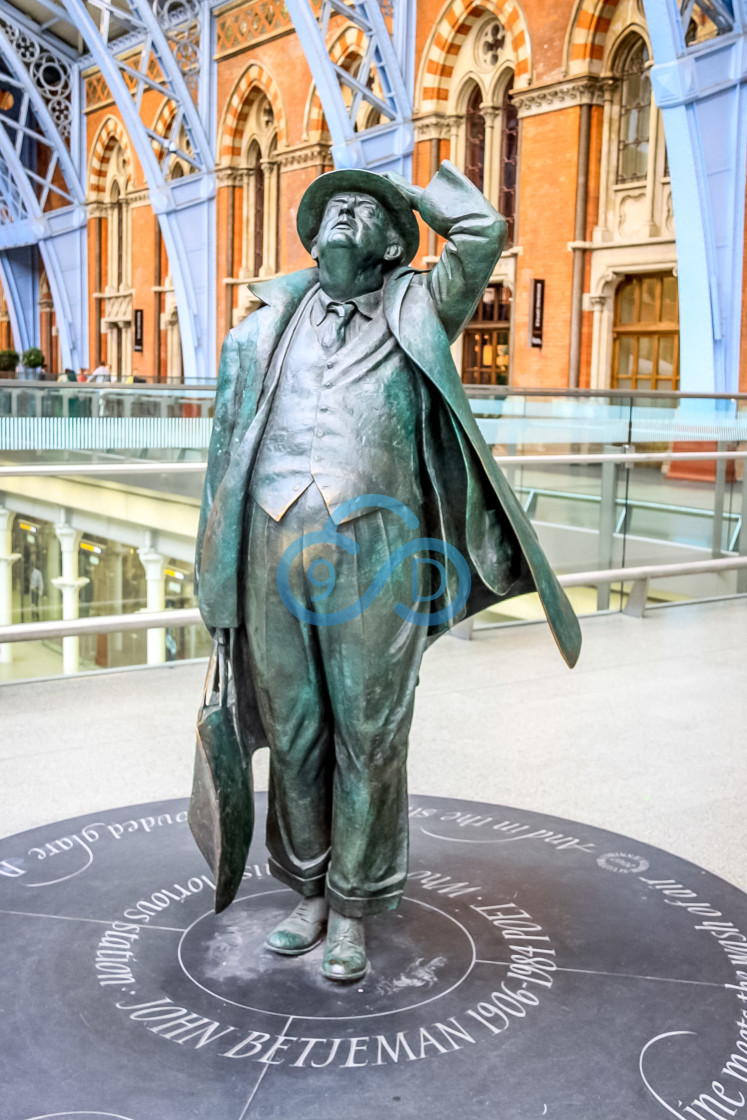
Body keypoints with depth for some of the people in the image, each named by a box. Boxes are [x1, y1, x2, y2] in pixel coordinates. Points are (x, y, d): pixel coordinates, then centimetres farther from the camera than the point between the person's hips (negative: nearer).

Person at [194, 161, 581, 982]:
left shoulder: (413, 315, 12)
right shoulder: (265, 325, 17)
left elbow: (483, 234, -3)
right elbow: (228, 448, 18)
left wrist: (415, 191, 15)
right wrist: (220, 575, 13)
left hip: (374, 548, -2)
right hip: (274, 546, 3)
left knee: (369, 736, 2)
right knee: (293, 732, 9)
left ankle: (353, 912, 17)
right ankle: (308, 892, 26)